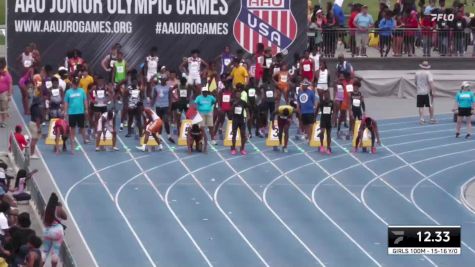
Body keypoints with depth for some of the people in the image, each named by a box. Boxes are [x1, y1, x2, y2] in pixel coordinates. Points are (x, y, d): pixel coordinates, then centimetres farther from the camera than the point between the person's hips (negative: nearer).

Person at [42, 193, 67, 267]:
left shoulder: (47, 209, 0)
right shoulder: (59, 209, -11)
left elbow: (44, 221, 8)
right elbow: (65, 217, 4)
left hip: (47, 230, 4)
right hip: (57, 230, -4)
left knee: (44, 250, 11)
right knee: (55, 251, 2)